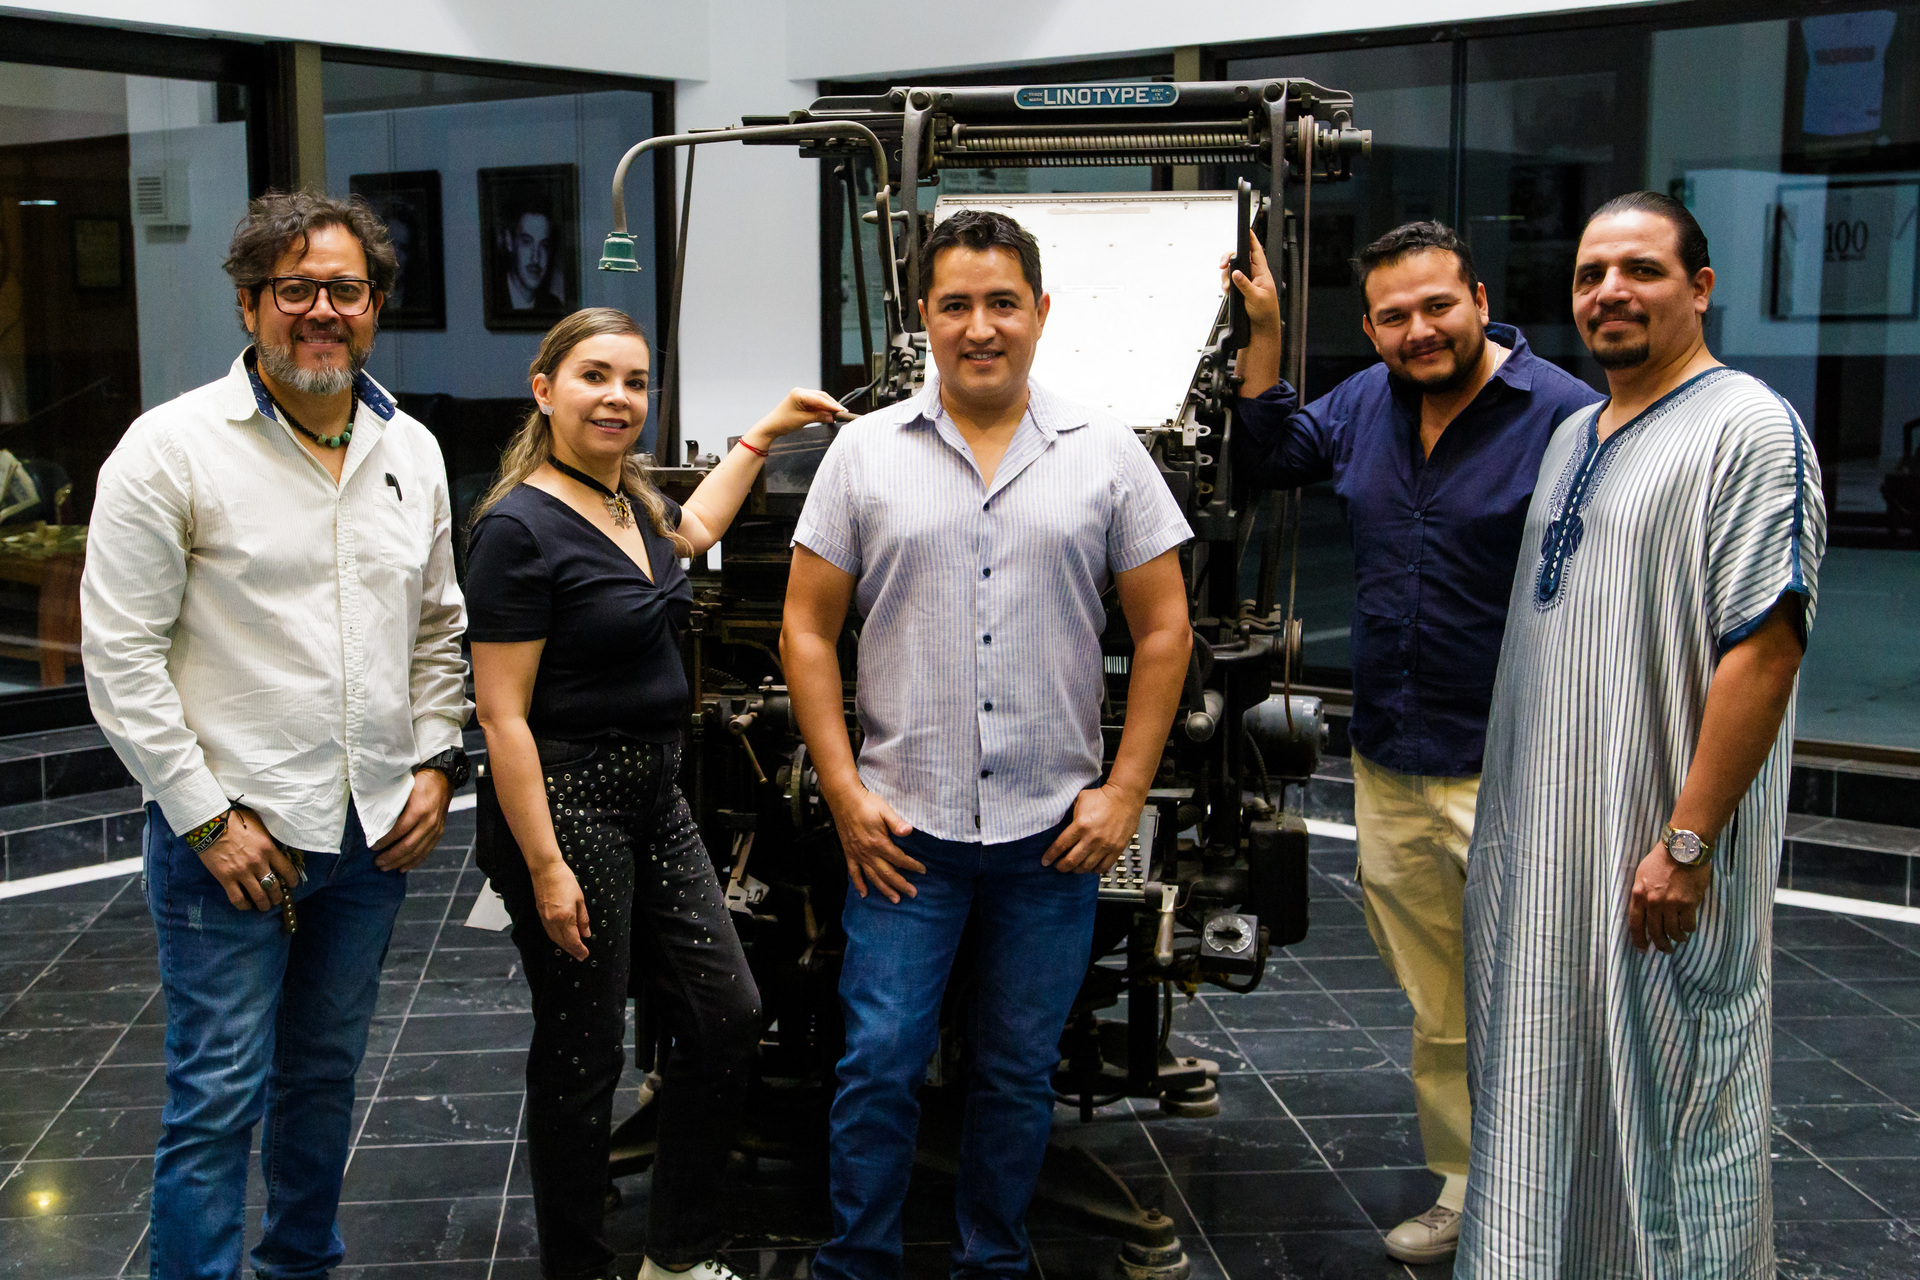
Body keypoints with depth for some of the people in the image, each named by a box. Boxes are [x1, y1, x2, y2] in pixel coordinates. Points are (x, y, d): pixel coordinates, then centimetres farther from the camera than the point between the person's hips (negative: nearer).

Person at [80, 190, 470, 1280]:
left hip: (375, 828, 6)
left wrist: (437, 760, 4)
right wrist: (209, 818, -14)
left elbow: (438, 628, 17)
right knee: (219, 1097, -1)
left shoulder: (412, 451, 8)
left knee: (327, 1072, 19)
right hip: (230, 830, -5)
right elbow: (122, 657, -11)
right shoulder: (172, 447, -10)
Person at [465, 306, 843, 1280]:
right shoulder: (520, 527, -17)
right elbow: (503, 715, -19)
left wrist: (763, 432, 37)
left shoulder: (630, 500, 8)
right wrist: (546, 868, -21)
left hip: (653, 801, 9)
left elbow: (691, 528, 35)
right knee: (582, 1057, 4)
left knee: (726, 1017, 10)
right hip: (565, 808, -9)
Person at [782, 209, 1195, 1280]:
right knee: (881, 1064, 2)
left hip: (1054, 831, 1)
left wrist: (1123, 793, -2)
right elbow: (808, 630, 4)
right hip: (904, 828, 0)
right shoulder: (865, 452, 3)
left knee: (1021, 1072, 12)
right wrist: (847, 794, -4)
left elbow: (1164, 630, 4)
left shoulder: (1107, 455, 3)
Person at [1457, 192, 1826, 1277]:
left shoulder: (1749, 428, -10)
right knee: (1544, 1111, 17)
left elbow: (1765, 648, -19)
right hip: (1538, 845, 8)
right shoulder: (1573, 435, 16)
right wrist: (1507, 826, 17)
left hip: (1657, 861, -8)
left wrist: (1687, 841, -22)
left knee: (1675, 1118, 2)